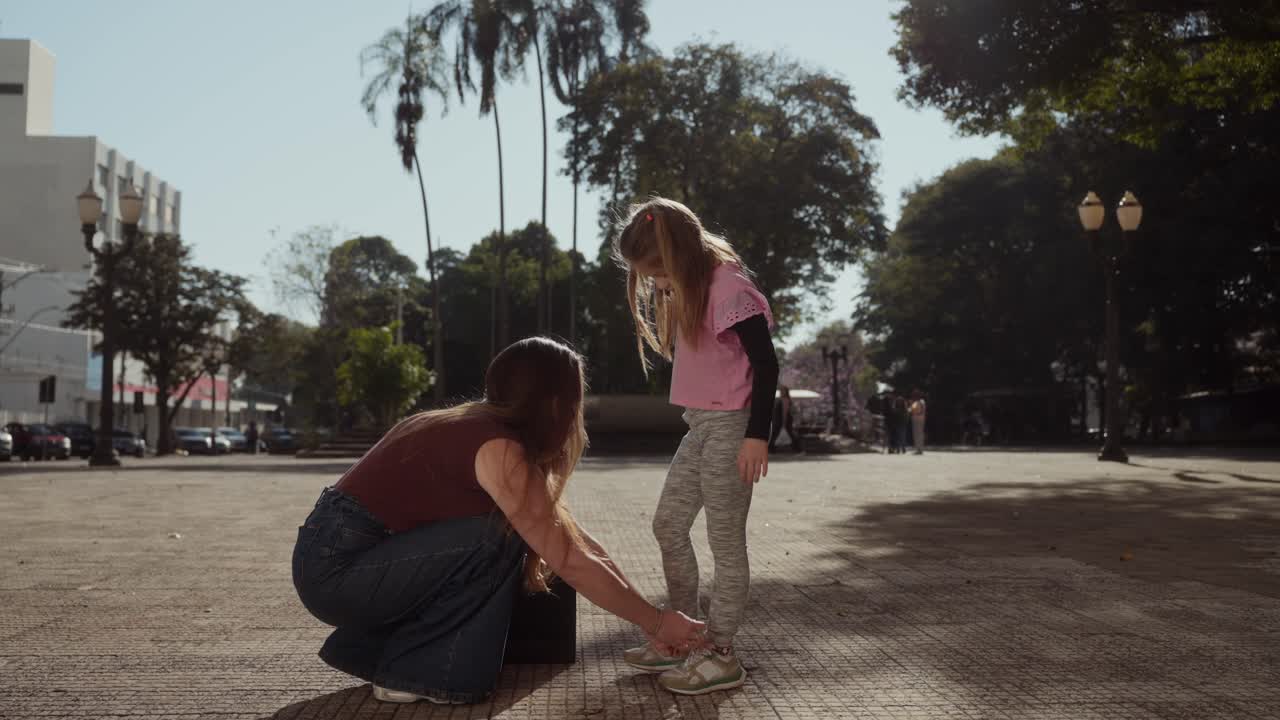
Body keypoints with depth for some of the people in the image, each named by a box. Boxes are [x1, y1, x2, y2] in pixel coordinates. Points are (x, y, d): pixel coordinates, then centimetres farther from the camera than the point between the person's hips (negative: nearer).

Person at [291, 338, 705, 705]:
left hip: (337, 554, 9)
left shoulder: (476, 427, 8)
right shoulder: (499, 449, -19)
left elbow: (564, 530, 13)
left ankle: (367, 648, 18)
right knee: (500, 537, -16)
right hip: (337, 570, -9)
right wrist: (655, 623, -6)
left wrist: (630, 593, 12)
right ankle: (414, 671, -3)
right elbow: (573, 563, -17)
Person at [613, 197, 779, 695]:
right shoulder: (688, 291, 12)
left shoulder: (729, 286, -16)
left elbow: (766, 364, -18)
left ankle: (720, 653, 6)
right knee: (669, 524, 11)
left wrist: (757, 434, -21)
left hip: (730, 425, -10)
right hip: (700, 425, 10)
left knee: (725, 540, -3)